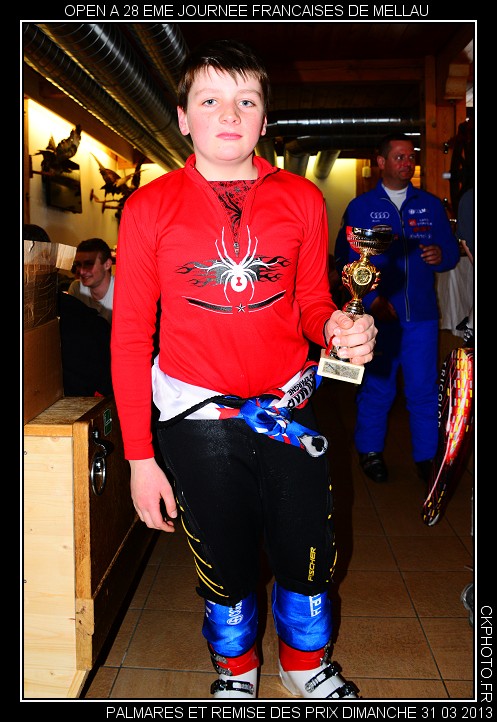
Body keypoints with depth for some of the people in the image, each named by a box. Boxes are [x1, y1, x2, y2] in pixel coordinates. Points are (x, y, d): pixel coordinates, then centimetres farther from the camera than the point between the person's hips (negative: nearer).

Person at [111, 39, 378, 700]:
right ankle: (236, 675, 46)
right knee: (226, 565, 14)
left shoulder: (302, 199, 2)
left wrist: (338, 326, -15)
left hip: (289, 410, 2)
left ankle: (308, 666, 44)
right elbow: (130, 335, -3)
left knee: (309, 556, 11)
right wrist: (140, 455, -5)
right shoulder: (149, 208, -4)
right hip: (198, 418, -1)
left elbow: (312, 303, 10)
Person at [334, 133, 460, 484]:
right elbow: (346, 259, -4)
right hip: (377, 314, -2)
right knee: (376, 386, 6)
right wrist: (372, 299, -14)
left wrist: (441, 255, -13)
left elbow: (452, 250, 12)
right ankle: (370, 450, 24)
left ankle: (427, 455, 19)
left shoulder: (431, 205, 12)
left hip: (422, 314, 2)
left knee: (424, 389, 5)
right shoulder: (360, 207, 4)